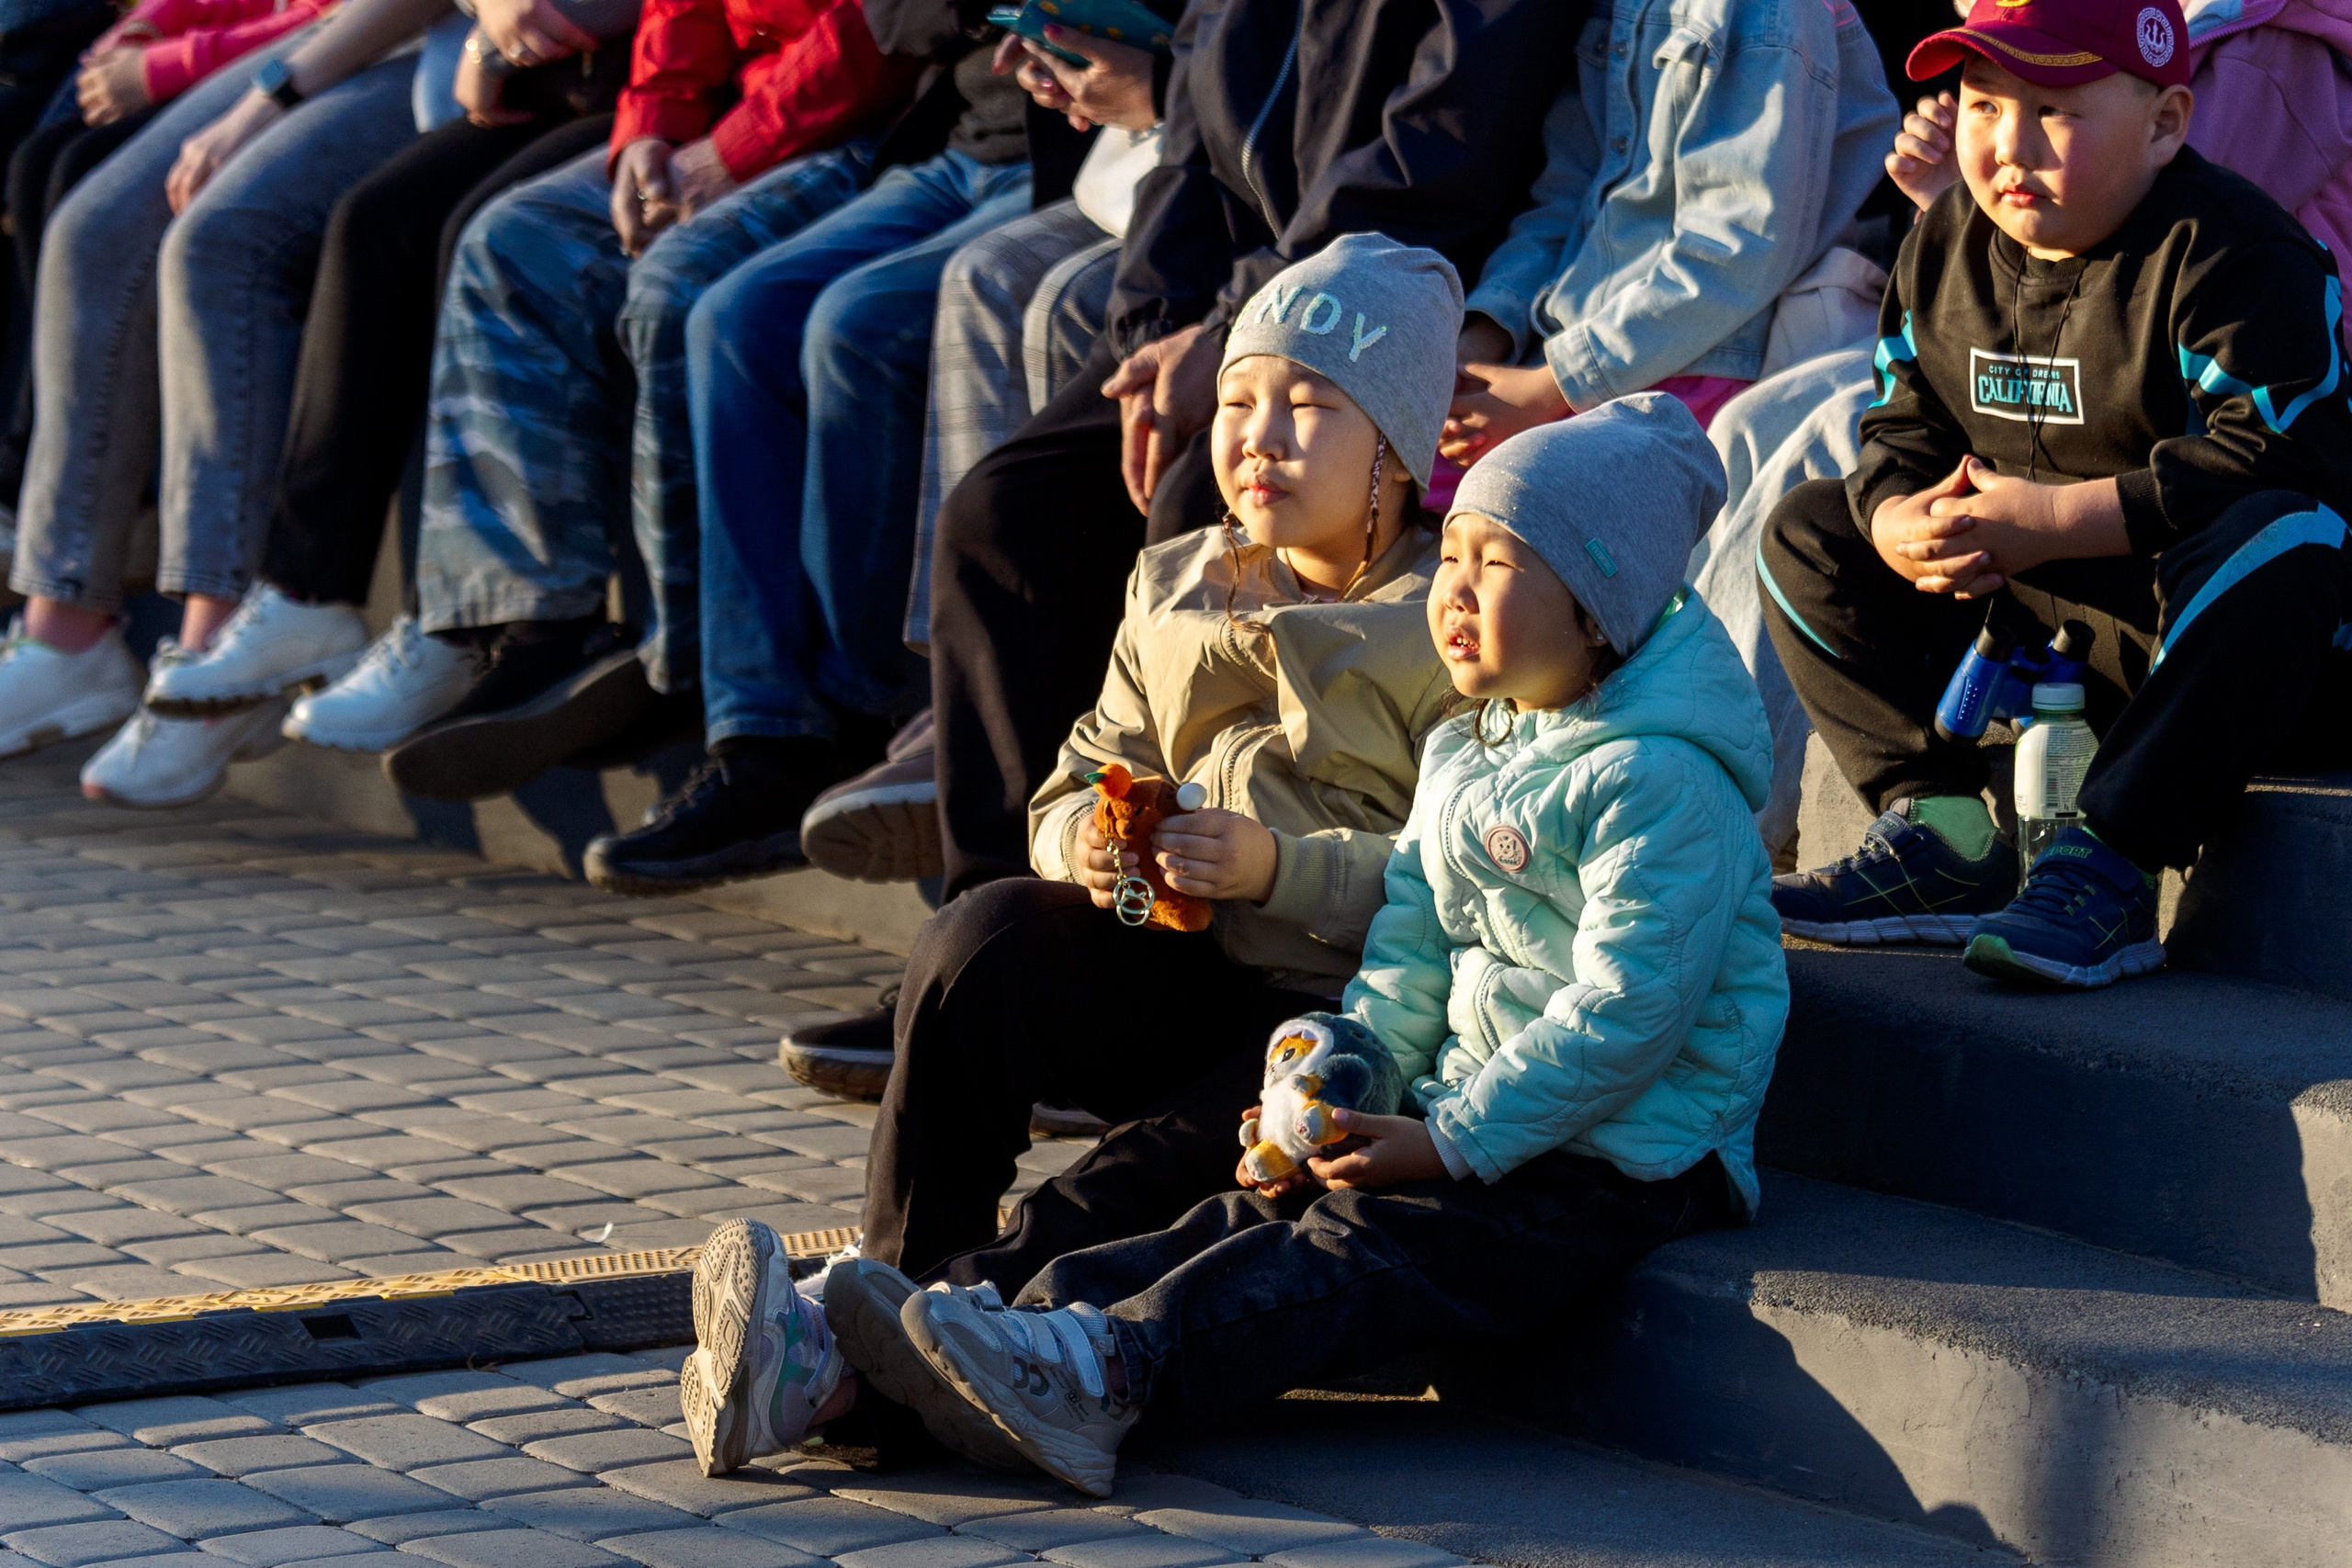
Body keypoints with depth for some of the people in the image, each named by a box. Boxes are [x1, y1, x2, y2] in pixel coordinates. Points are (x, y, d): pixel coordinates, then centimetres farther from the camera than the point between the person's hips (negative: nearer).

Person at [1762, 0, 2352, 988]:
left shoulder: (2229, 253, -19)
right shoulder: (1947, 243, 5)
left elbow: (2267, 461, -29)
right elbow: (1904, 427, 10)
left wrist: (2051, 520, -28)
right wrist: (1904, 521, -16)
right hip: (2023, 611, 7)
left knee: (2272, 545, -41)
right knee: (1809, 534, 4)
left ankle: (2108, 869, -38)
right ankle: (1940, 833, -7)